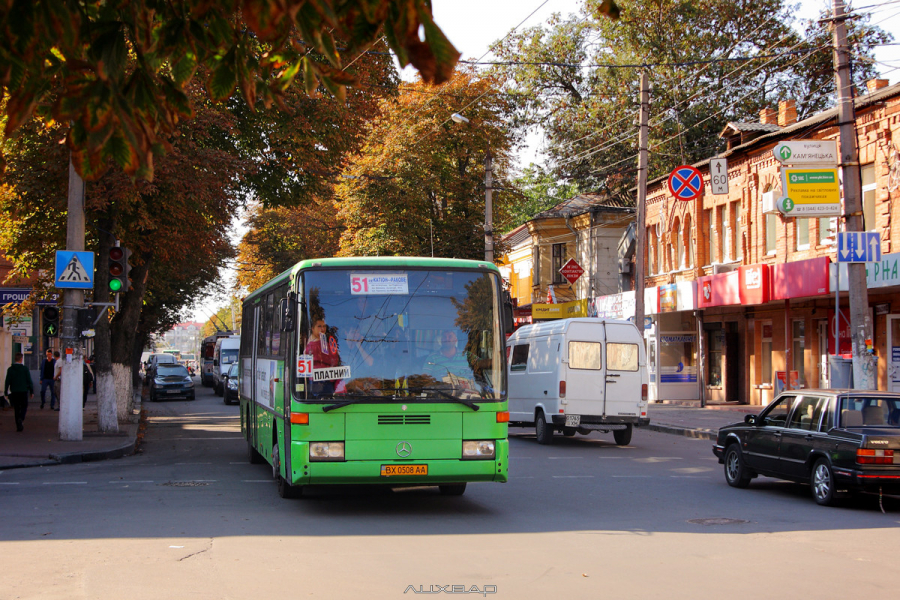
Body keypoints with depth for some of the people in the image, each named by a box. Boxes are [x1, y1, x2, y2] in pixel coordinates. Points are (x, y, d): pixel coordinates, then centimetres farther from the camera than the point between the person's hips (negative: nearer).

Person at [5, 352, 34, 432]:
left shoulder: (10, 369, -1)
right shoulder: (25, 369, -6)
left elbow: (7, 381, -1)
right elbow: (29, 381, -5)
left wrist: (6, 392, 6)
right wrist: (32, 391, 3)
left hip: (14, 392, 2)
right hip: (24, 391, -2)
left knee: (17, 409, 9)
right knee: (24, 407, 10)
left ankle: (18, 426, 7)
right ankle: (21, 419, -18)